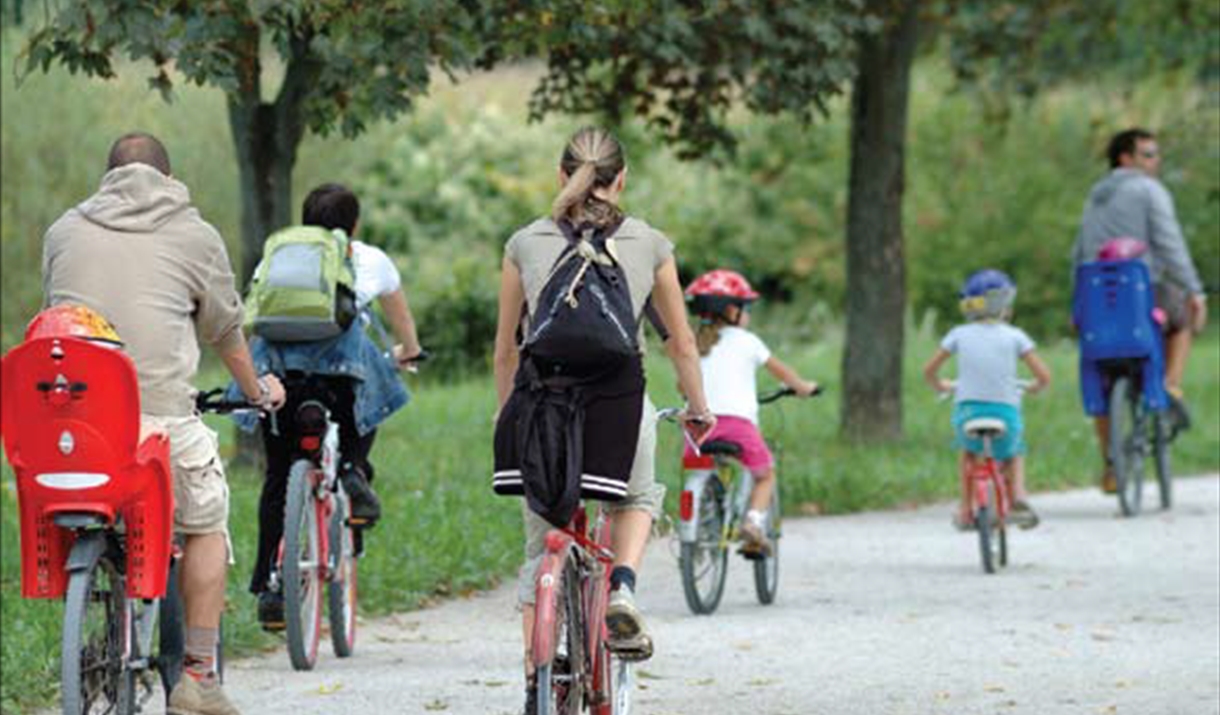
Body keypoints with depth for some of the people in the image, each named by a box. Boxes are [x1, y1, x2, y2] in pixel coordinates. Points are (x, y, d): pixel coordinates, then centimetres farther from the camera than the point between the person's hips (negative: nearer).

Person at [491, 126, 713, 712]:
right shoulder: (650, 245, 9)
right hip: (618, 393, -1)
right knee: (637, 497, 30)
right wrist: (698, 410, 31)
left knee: (541, 547, 16)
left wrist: (508, 417, 29)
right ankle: (621, 588, 2)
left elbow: (505, 351, 16)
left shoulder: (525, 244, 11)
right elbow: (682, 344, 17)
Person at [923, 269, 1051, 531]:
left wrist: (941, 386, 35)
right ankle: (1018, 495, 5)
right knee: (1013, 454, 32)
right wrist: (1034, 388, 22)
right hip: (1006, 414, -1)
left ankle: (965, 511, 31)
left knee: (968, 450, 36)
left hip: (967, 412, 1)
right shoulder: (1014, 336, 2)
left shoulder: (959, 335, 6)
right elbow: (1044, 376, -1)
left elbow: (929, 371, 13)